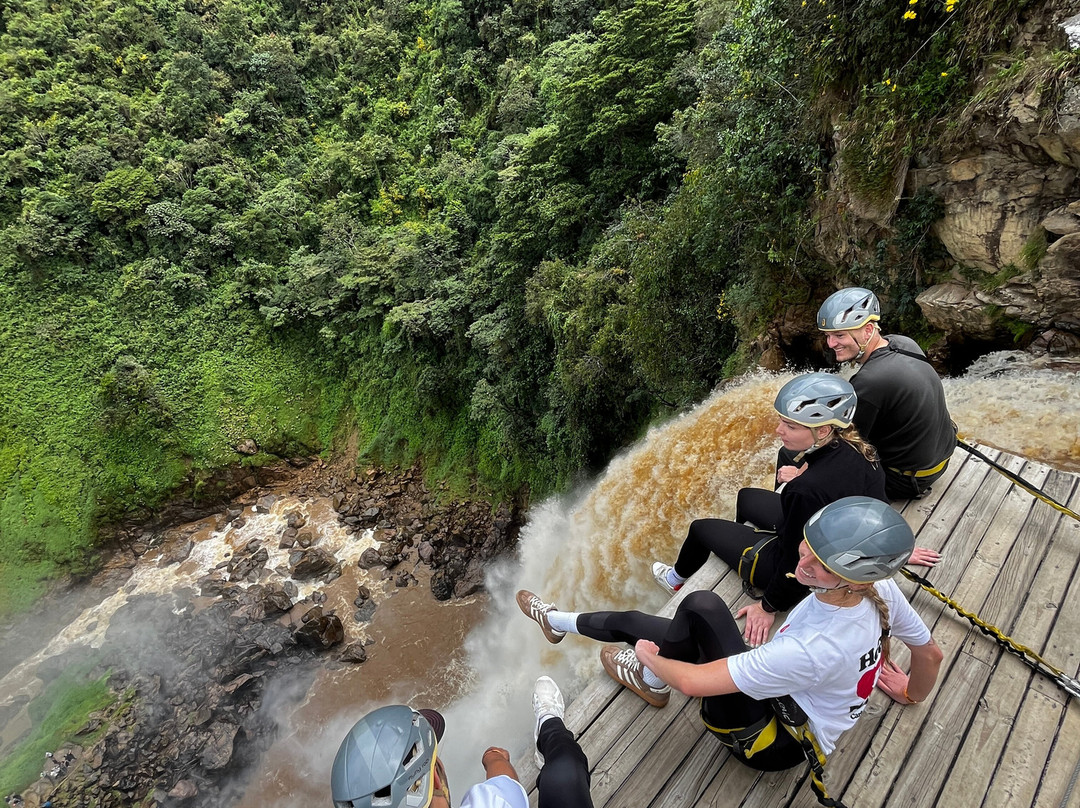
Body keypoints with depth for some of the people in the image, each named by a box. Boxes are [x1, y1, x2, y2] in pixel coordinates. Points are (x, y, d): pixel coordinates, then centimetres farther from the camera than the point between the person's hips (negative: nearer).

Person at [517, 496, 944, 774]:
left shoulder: (813, 649, -41)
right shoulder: (881, 588, -20)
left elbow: (694, 681, -33)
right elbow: (931, 653, 1)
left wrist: (649, 657, -13)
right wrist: (910, 693, 23)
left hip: (772, 744, -7)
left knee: (701, 605, -21)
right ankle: (558, 621, 22)